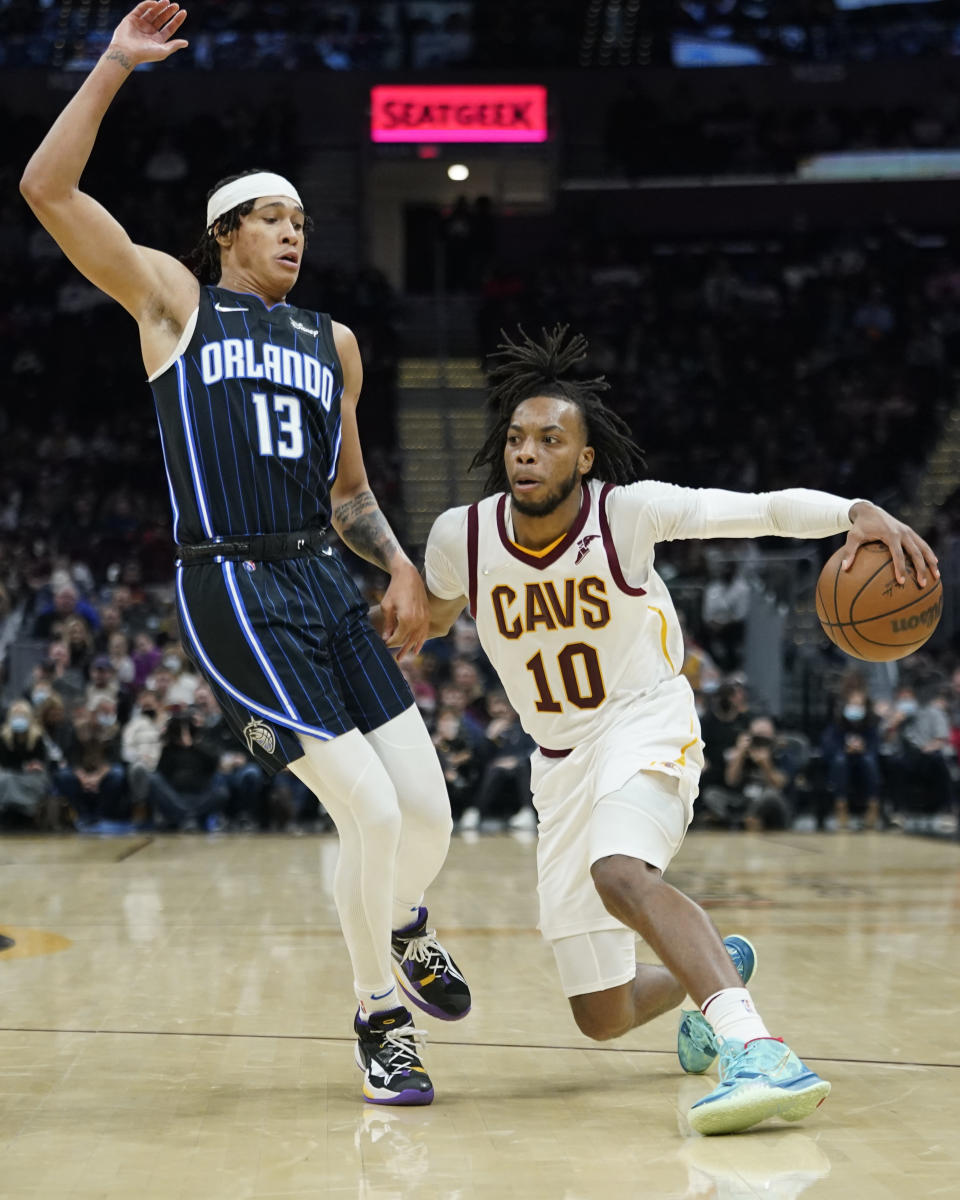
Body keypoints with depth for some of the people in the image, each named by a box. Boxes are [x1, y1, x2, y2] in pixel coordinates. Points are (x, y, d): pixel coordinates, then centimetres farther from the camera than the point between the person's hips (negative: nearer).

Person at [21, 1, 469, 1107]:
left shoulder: (333, 342, 20)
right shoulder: (173, 300, 6)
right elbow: (47, 189, -3)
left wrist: (401, 568, 9)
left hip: (323, 585, 6)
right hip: (230, 592, -5)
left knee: (428, 814, 1)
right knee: (370, 811, -14)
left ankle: (401, 925, 37)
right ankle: (379, 1016, 8)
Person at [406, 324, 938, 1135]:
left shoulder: (626, 512, -19)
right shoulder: (461, 537, -10)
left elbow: (761, 510, -29)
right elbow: (435, 612, 14)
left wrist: (859, 514, -44)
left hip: (646, 724, -4)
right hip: (561, 760, 5)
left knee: (620, 873, -40)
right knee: (602, 1017, 8)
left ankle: (754, 1047, -46)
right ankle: (717, 976, 41)